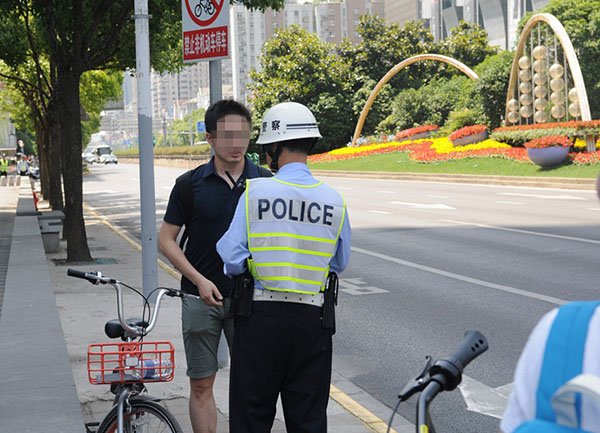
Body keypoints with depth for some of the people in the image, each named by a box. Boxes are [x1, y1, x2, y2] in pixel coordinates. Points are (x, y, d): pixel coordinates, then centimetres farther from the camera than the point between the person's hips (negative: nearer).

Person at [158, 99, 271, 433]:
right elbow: (167, 239, 2)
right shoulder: (191, 184, -1)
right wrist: (199, 280, -9)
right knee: (201, 384, 4)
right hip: (202, 297, 0)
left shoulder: (265, 182, 1)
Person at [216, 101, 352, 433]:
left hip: (260, 317, -2)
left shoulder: (255, 192, -10)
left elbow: (231, 258, -10)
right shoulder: (334, 201, -2)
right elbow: (339, 264, 9)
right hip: (312, 318, 2)